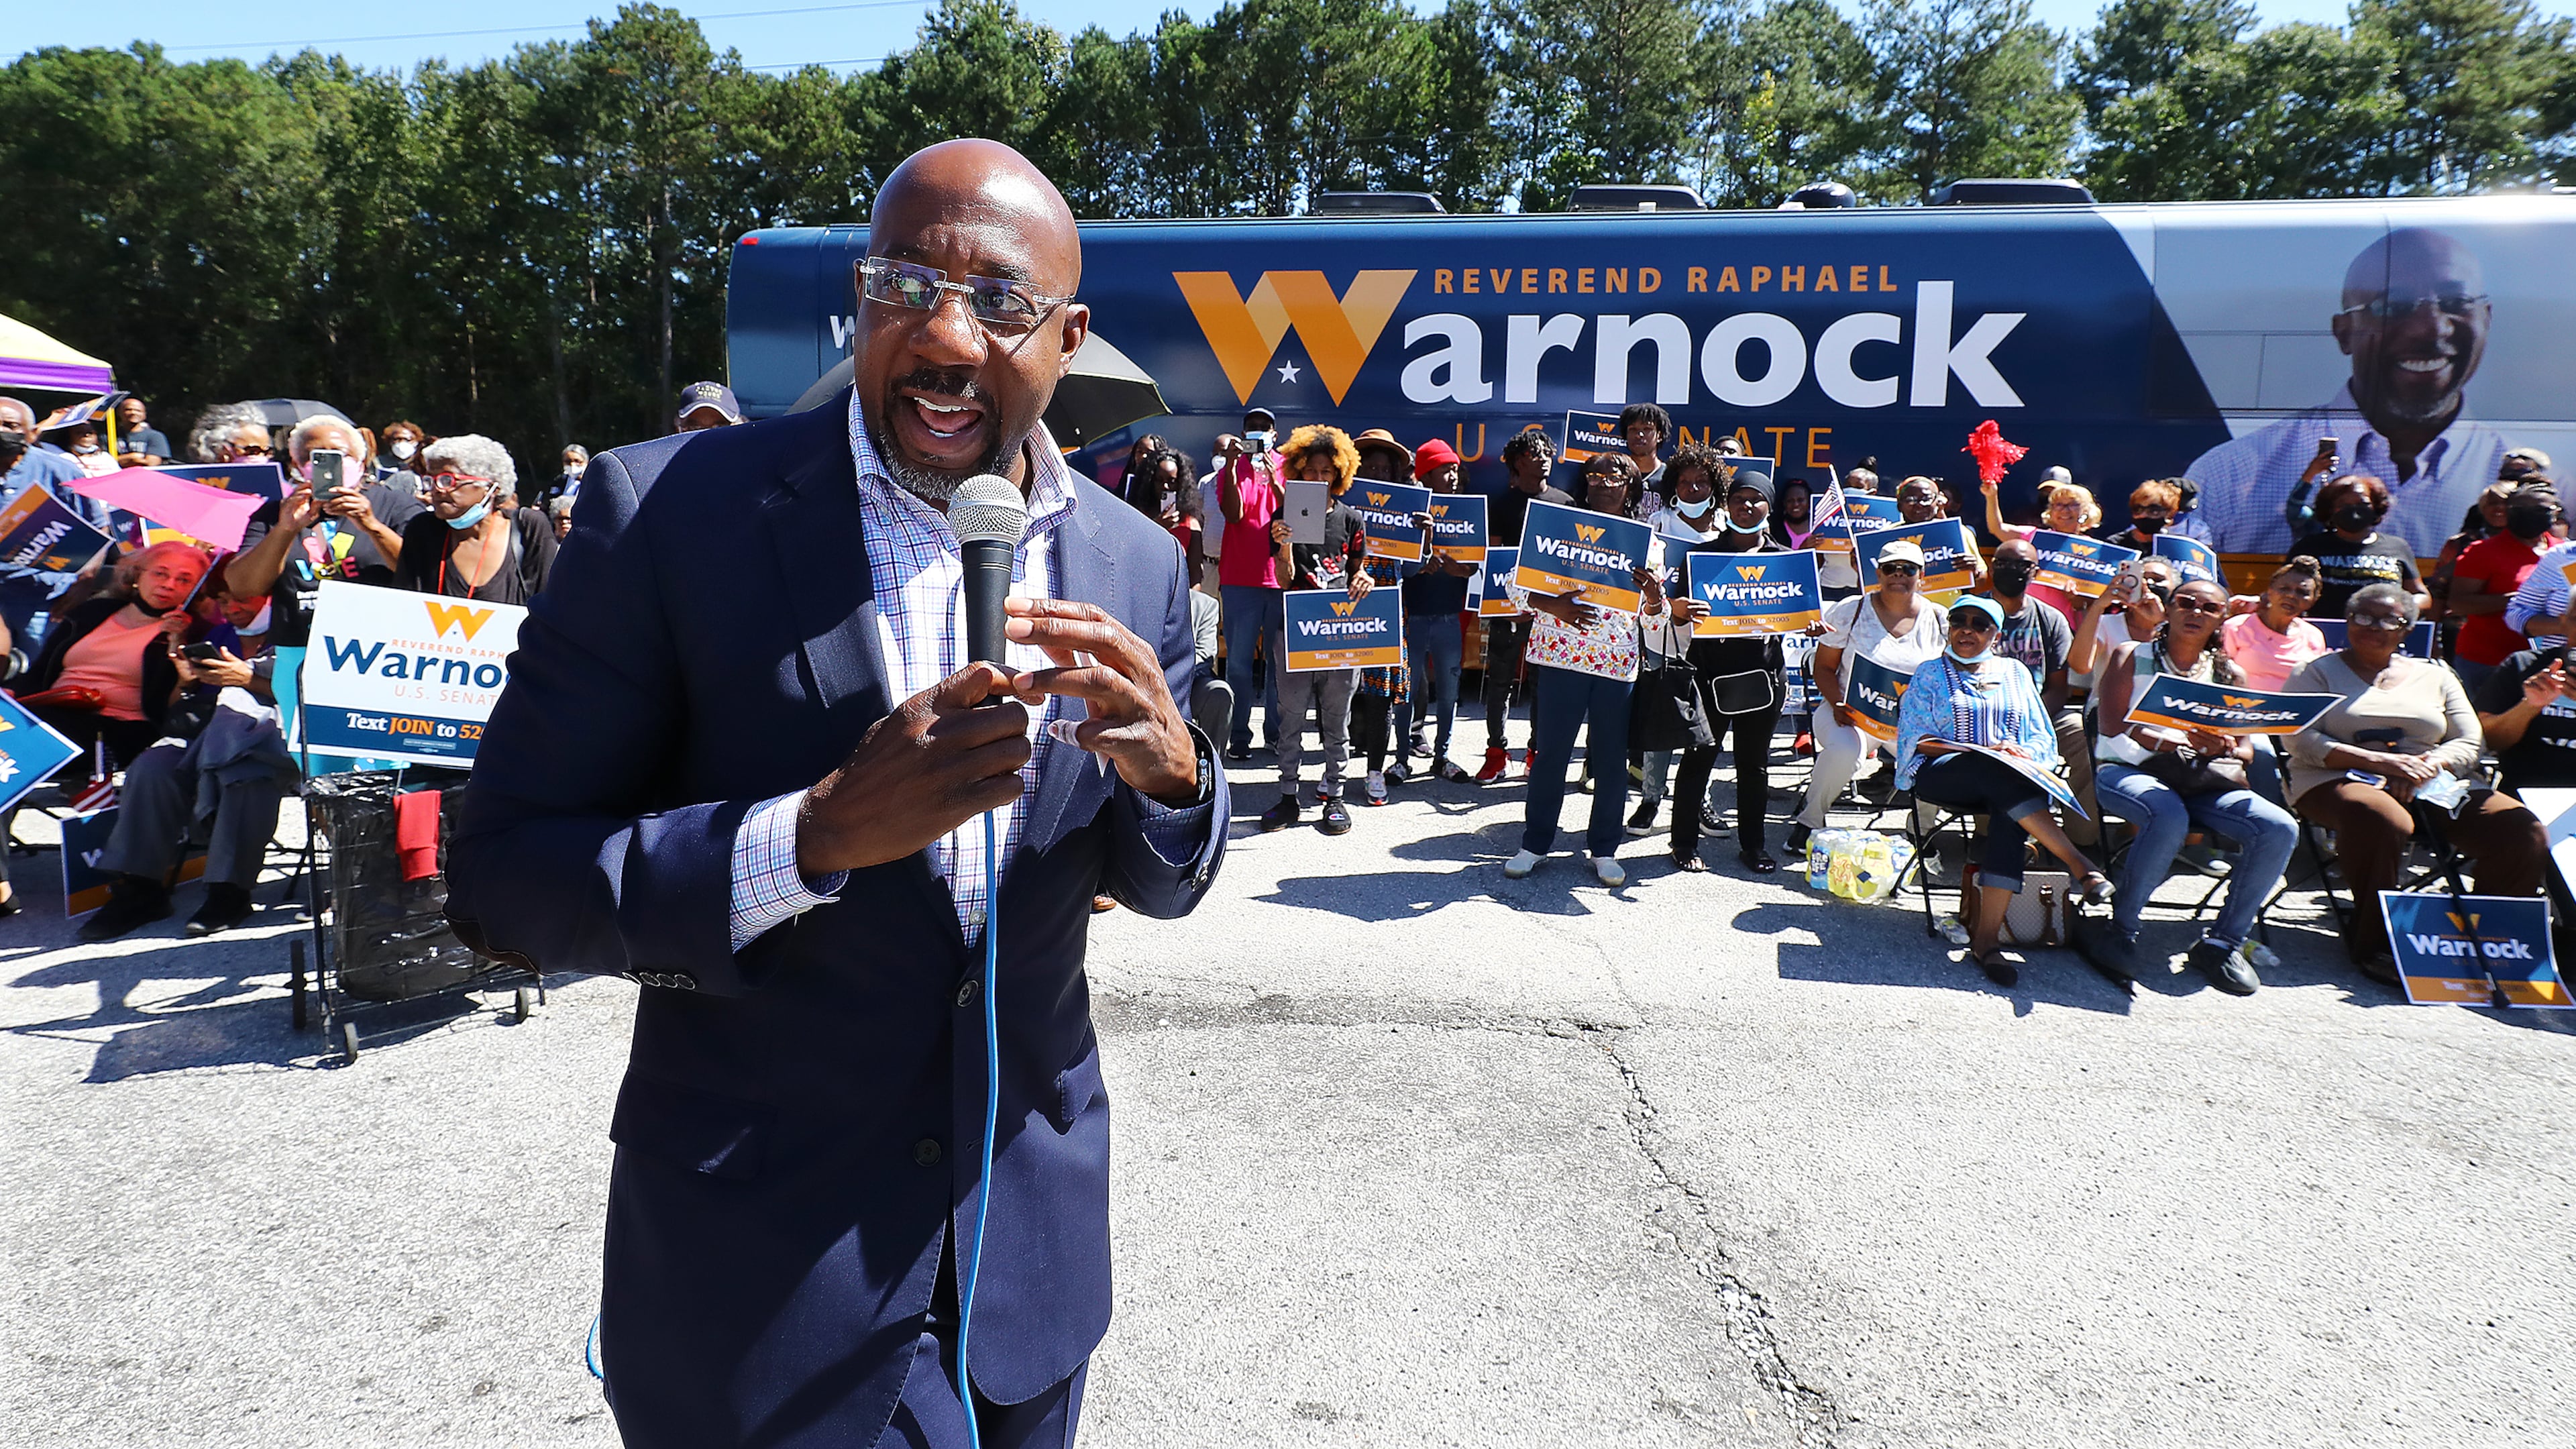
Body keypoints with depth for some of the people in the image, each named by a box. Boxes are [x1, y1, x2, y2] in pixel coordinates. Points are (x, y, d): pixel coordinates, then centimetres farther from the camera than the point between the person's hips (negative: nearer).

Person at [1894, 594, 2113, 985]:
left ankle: (1986, 937, -40)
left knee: (2009, 810, -35)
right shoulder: (1931, 673, 16)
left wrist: (2023, 754, -8)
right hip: (1941, 776, -2)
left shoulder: (2015, 673, 23)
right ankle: (2079, 865, -40)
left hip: (2010, 780, 2)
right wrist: (1984, 752, -11)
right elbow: (1920, 740, 4)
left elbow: (2043, 737, 18)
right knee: (1995, 770, -37)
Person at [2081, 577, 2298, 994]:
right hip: (2129, 771, -4)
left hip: (2204, 781, 4)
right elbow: (2112, 724, -5)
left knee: (2280, 829, -23)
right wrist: (2161, 739, -24)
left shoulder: (2230, 674, 19)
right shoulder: (2132, 656, 10)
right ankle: (2121, 930, -20)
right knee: (2169, 819, -38)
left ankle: (2223, 942, -9)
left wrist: (2222, 748, -14)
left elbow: (2246, 752, 12)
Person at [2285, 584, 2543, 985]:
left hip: (2433, 783, 4)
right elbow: (2302, 741, -4)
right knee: (2381, 819, -41)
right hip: (2340, 780, -4)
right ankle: (2374, 940, -24)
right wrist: (2377, 761, -17)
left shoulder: (2434, 676, 22)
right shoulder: (2318, 672, 10)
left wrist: (2429, 765, -11)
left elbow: (2470, 742, 13)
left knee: (2521, 830, -22)